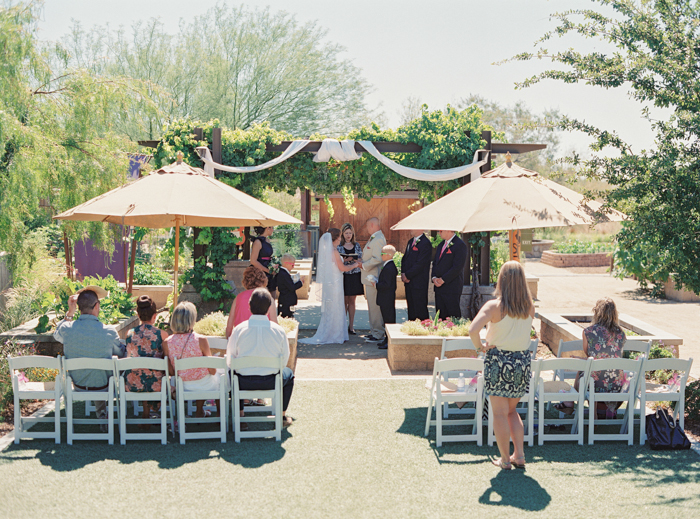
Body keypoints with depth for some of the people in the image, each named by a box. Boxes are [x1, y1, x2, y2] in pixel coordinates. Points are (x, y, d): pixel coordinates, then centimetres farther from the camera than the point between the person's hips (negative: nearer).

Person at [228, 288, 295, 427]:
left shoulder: (239, 329, -10)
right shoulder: (279, 330, -9)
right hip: (271, 382, 0)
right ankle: (282, 415, 33)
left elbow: (230, 357, 1)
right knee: (288, 373, 32)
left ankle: (239, 415, 33)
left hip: (244, 383, 0)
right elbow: (285, 359, 1)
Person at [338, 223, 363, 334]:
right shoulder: (338, 246, 0)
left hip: (355, 276, 3)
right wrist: (344, 260, -18)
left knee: (352, 301, 7)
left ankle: (351, 326, 13)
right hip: (343, 276, -3)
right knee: (344, 301, 2)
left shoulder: (357, 245, 9)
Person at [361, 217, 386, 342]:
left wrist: (363, 266, -16)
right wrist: (362, 262, 11)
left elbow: (377, 259, -25)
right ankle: (374, 331, 24)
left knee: (375, 306, -6)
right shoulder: (373, 238, 17)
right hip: (369, 278, 11)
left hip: (373, 278, -11)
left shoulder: (378, 239, -17)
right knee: (371, 306, 16)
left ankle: (378, 334, -1)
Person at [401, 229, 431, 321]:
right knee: (411, 308, 11)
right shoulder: (411, 241, 15)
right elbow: (404, 259, 19)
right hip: (409, 282, 8)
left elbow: (420, 264, -17)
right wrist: (403, 274, 3)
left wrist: (407, 275, -13)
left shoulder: (425, 243, -13)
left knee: (420, 310, -5)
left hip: (419, 282, -8)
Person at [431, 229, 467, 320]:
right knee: (441, 316, 8)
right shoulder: (440, 245, 18)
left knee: (453, 316, -6)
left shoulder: (460, 245, -10)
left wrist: (443, 280, -15)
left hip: (452, 288, -8)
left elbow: (457, 267, -16)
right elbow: (435, 263, 19)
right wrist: (434, 278, 1)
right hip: (439, 287, 8)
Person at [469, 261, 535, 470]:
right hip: (522, 360, 4)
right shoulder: (530, 307, -3)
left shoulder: (494, 306, -15)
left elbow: (473, 330, -27)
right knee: (512, 410, 21)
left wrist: (481, 346, -11)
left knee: (500, 413, 8)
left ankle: (505, 459, 14)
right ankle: (519, 455, 19)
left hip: (498, 360, -4)